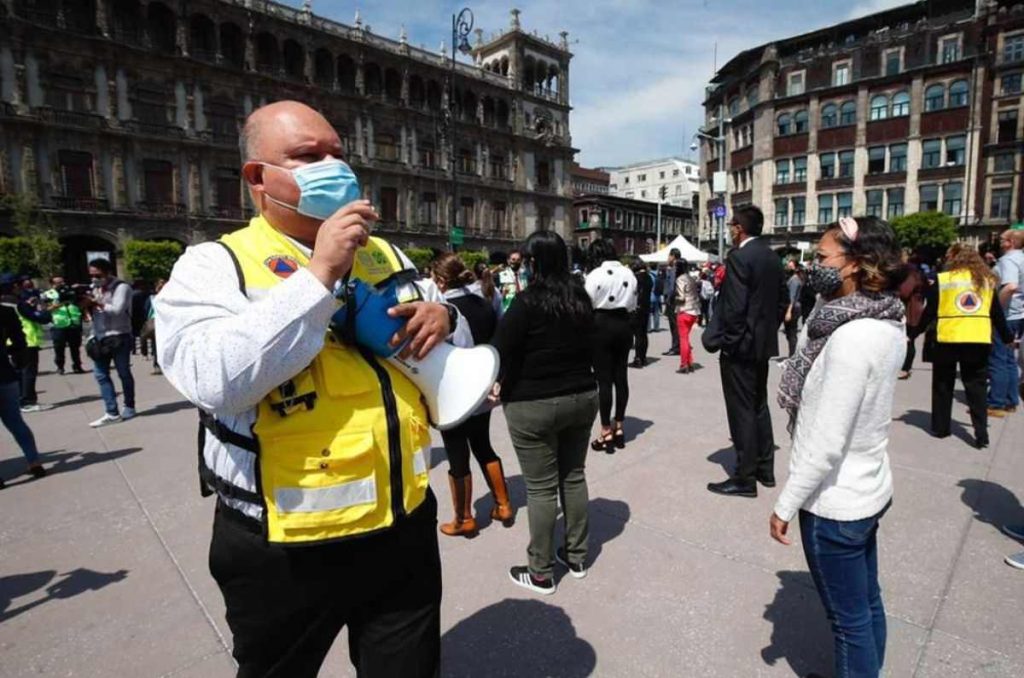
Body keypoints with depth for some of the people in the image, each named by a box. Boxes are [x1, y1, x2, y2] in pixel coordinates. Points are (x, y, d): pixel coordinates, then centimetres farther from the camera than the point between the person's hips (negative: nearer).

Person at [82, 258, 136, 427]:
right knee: (100, 375, 1)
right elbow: (91, 313, 16)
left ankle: (129, 408, 18)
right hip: (99, 338, 7)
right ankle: (112, 413, 3)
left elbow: (117, 309, -19)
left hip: (118, 337, -7)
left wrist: (95, 303, -18)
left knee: (123, 373, 3)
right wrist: (86, 304, -2)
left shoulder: (121, 287, -7)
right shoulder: (95, 288, 16)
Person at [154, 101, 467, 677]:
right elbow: (213, 381, -26)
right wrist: (318, 275, -26)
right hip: (286, 549, -3)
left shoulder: (387, 256, 9)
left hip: (406, 526, 4)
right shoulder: (214, 266, -7)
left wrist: (444, 317, -9)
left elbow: (453, 341, 15)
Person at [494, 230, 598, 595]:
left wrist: (504, 386, 3)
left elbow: (502, 352, -15)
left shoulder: (527, 302, -16)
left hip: (534, 406, -6)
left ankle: (541, 572, 17)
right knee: (574, 476, 17)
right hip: (583, 397, 7)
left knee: (541, 487, 3)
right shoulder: (581, 299, 5)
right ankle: (577, 556, 31)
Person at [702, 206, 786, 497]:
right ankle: (765, 469, 29)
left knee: (742, 411, -1)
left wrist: (727, 341, -13)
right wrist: (768, 329, 18)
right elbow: (782, 300, 13)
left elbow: (734, 307, -23)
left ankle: (745, 478, 8)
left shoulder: (739, 257, -17)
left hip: (740, 345, -9)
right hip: (763, 343, 9)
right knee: (759, 406, 18)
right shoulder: (772, 257, 10)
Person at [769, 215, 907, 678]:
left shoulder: (851, 337, -27)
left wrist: (786, 505, -14)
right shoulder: (887, 324, 0)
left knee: (850, 619, 11)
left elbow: (826, 442, -26)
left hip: (835, 502, -9)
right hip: (868, 490, 9)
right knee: (867, 604, 25)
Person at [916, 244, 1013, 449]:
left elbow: (929, 312, -3)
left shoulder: (942, 280, -1)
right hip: (978, 340, 3)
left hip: (946, 339, -2)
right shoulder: (987, 280, 10)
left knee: (943, 385, 11)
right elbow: (997, 313, 14)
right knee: (976, 387, 10)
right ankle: (981, 433, 4)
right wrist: (1008, 337, 26)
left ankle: (940, 428, 18)